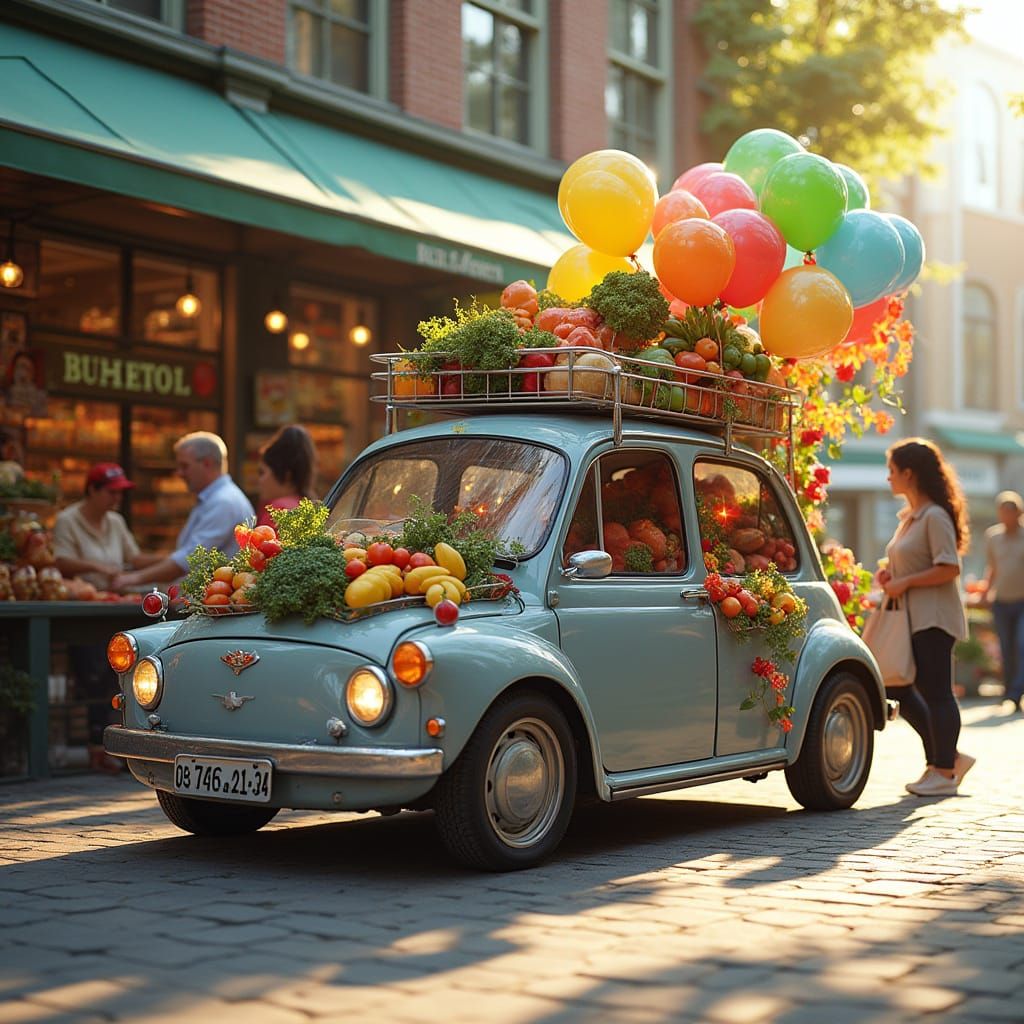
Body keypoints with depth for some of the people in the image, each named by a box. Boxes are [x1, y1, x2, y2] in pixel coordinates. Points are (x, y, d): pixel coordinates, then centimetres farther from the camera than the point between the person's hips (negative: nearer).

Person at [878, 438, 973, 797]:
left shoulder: (935, 516, -13)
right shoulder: (910, 517, 16)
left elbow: (949, 568, -20)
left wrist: (905, 582, -18)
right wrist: (891, 575, 8)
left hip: (933, 618, -10)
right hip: (911, 617, 10)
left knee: (936, 692, -4)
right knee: (897, 688, 10)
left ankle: (944, 772, 4)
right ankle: (948, 758, 19)